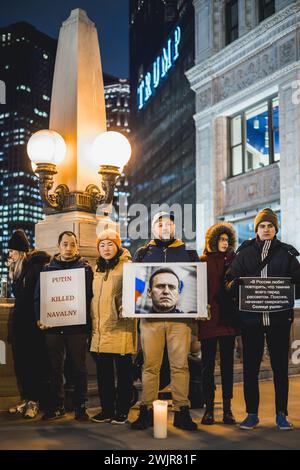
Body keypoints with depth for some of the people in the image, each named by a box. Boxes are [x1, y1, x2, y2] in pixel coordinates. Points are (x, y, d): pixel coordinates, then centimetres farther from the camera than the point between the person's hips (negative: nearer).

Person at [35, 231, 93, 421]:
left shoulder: (86, 268, 4)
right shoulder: (49, 268, 11)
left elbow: (91, 295, -2)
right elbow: (39, 295, 9)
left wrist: (88, 320, -13)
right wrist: (40, 318, -5)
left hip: (78, 325, -2)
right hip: (53, 325, 2)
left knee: (79, 367, 5)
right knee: (56, 367, 8)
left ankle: (80, 406, 14)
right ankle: (57, 406, 18)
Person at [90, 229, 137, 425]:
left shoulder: (127, 266, -4)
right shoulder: (98, 269, 18)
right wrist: (93, 322, 21)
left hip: (120, 327, -7)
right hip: (100, 329, 7)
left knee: (123, 370, 2)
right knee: (103, 372, 11)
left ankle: (122, 411, 10)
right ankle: (106, 410, 20)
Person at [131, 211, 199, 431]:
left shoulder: (188, 252, 14)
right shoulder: (143, 253, 15)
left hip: (180, 316, 0)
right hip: (150, 316, 0)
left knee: (180, 364, -2)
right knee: (150, 365, 1)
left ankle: (182, 411, 4)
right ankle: (147, 411, 7)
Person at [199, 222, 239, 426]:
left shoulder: (233, 261, 10)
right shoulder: (202, 262, 4)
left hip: (228, 319, 2)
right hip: (208, 319, -2)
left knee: (227, 364, 6)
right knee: (208, 365, 3)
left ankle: (227, 408, 12)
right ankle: (209, 407, 10)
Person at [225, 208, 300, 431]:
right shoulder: (245, 252, 9)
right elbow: (230, 280, 3)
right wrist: (236, 286, -18)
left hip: (279, 318, 0)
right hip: (251, 318, 0)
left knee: (280, 367, 5)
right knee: (250, 367, 4)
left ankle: (281, 414, 16)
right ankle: (252, 414, 15)